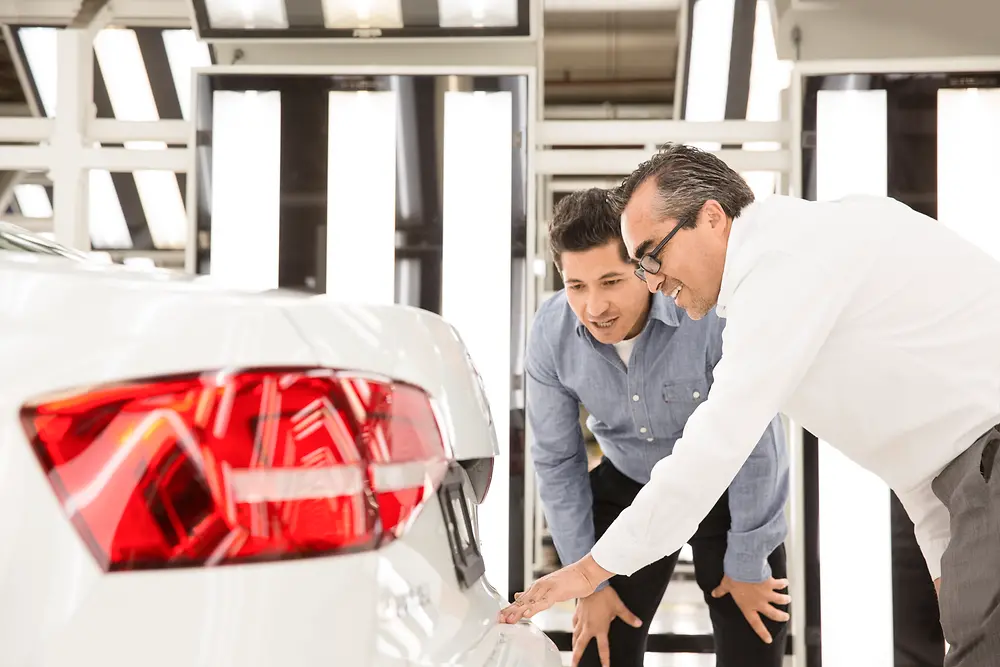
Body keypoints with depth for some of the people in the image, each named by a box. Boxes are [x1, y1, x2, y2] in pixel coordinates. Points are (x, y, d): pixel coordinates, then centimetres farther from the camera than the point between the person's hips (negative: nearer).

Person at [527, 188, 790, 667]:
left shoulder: (714, 311, -33)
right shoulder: (550, 333, -21)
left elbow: (757, 445, -22)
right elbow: (557, 461, -8)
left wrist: (747, 565, -12)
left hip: (727, 488, -2)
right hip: (627, 486, 3)